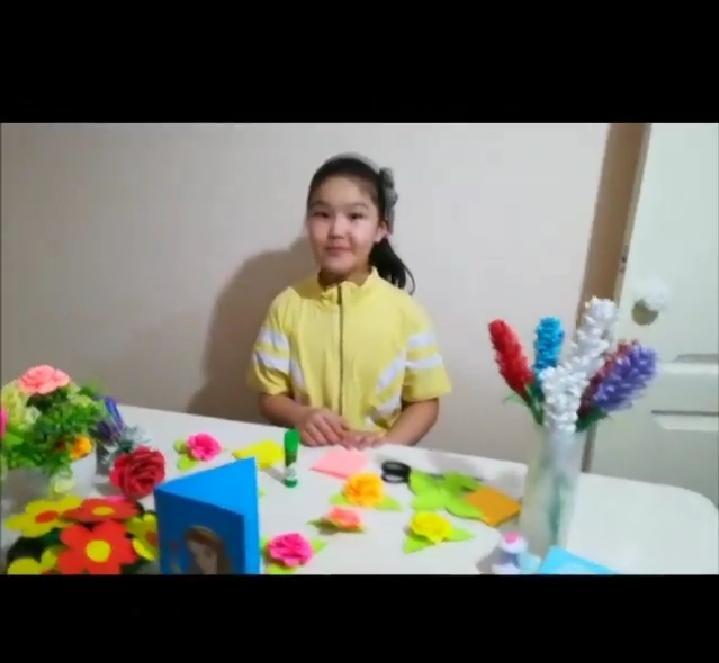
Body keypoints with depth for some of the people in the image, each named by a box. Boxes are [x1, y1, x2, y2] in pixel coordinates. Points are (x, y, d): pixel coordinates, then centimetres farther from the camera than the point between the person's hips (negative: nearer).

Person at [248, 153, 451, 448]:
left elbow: (425, 401, 2)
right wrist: (300, 417, -15)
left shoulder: (405, 312, -5)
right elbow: (270, 396, 4)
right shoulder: (287, 305, -1)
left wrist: (387, 444, -14)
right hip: (305, 456, 0)